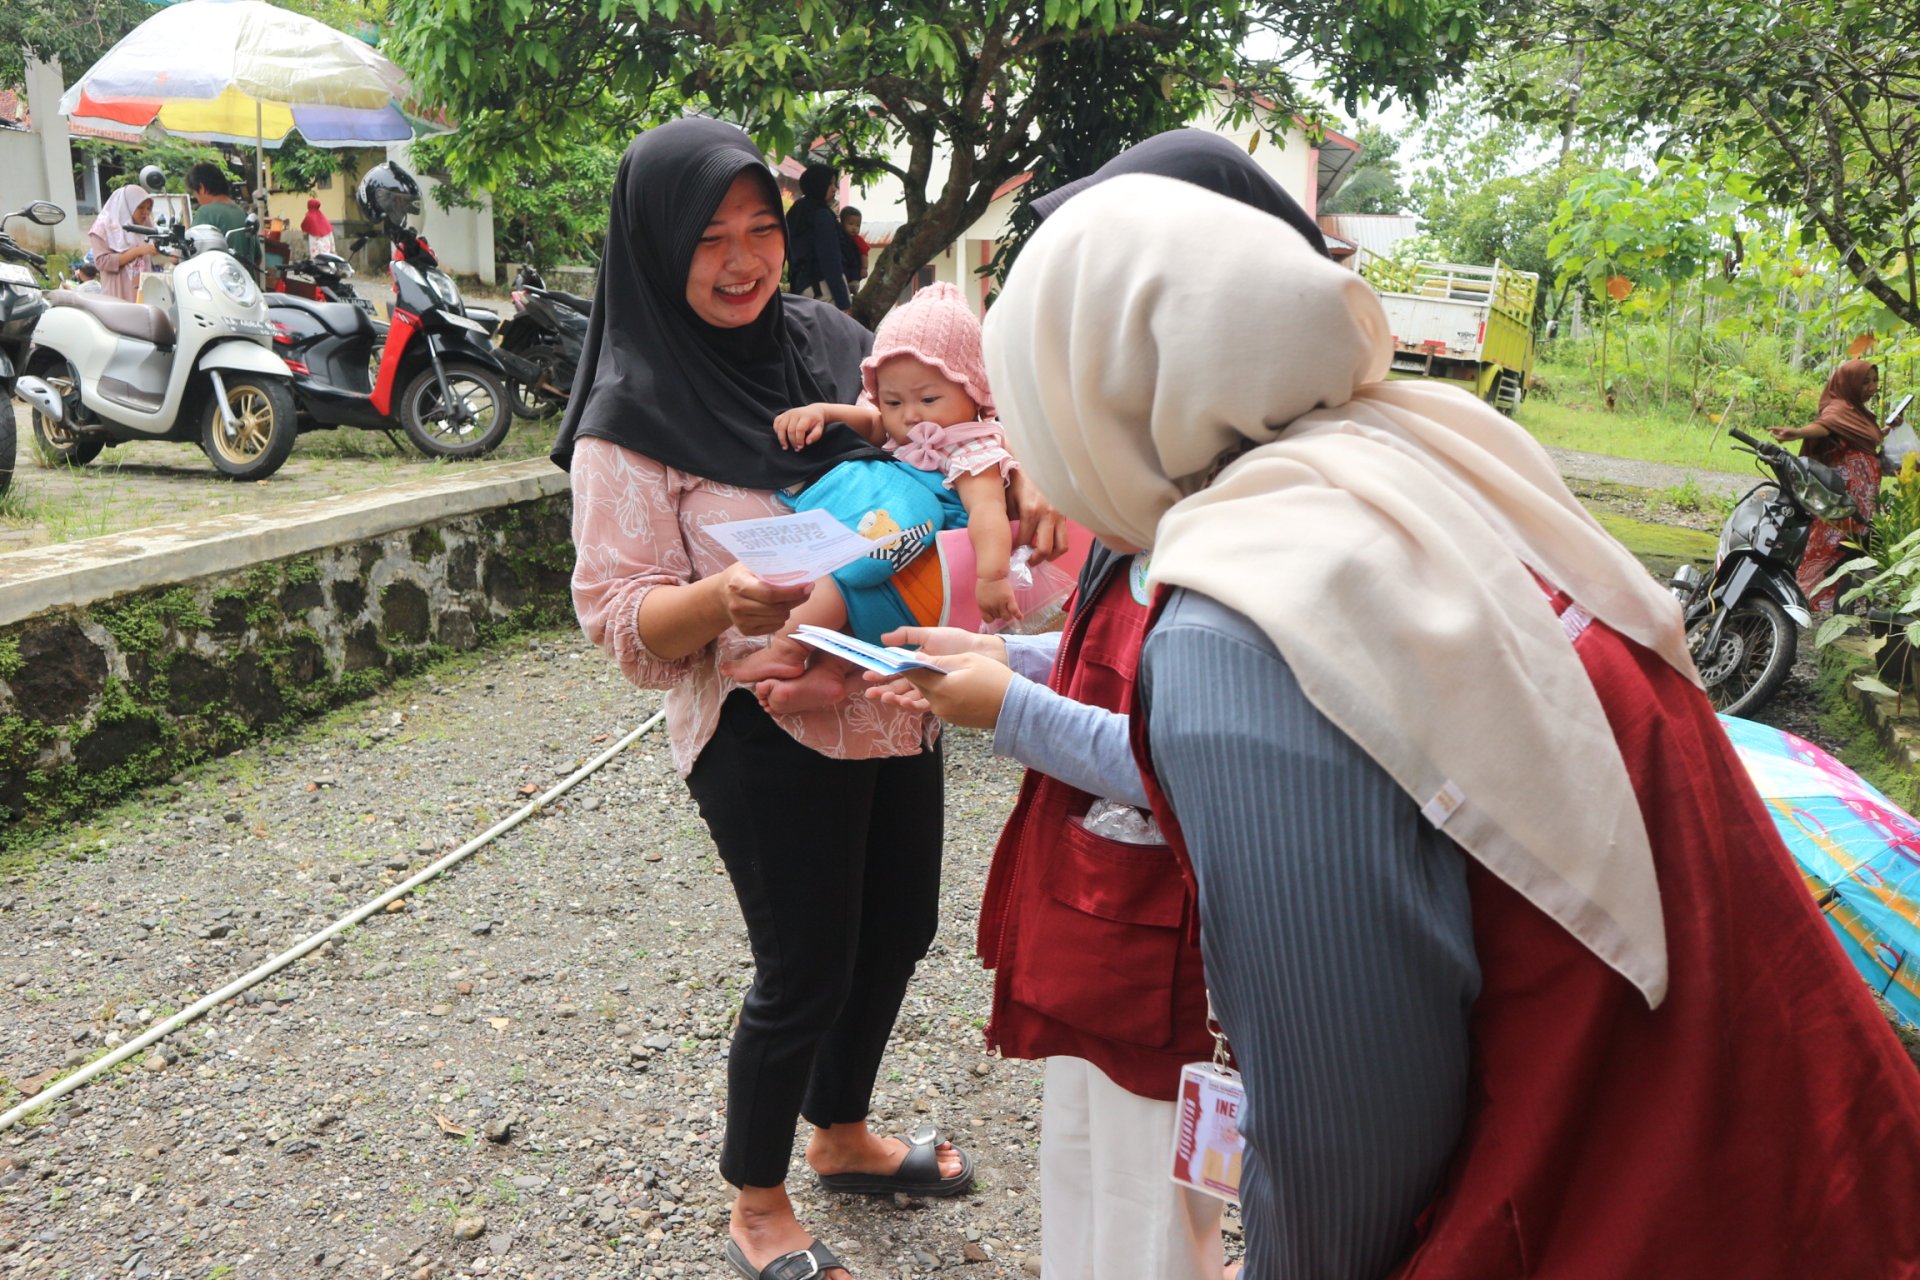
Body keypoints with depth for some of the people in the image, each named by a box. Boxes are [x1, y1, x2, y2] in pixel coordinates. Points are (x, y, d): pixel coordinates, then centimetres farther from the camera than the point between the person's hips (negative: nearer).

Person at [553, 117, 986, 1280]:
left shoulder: (831, 342, 2)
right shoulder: (633, 417, -13)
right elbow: (621, 616, -13)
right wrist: (724, 598, -34)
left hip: (895, 701, 7)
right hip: (769, 734, -6)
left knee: (899, 930, 19)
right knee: (805, 969, 5)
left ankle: (843, 1133, 47)